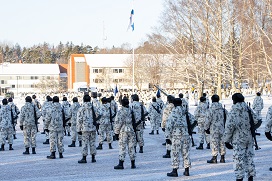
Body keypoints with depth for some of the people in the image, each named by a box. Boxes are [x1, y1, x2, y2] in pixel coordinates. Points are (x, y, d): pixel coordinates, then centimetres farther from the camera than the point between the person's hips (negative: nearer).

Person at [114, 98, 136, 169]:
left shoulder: (120, 112, -8)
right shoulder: (131, 110, 6)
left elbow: (118, 123, -10)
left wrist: (116, 132, -2)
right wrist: (135, 130, 20)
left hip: (123, 131, -4)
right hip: (131, 130, 4)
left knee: (122, 147, -3)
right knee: (131, 147, 9)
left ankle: (121, 164, -7)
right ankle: (133, 164, 12)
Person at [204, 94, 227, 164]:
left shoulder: (210, 109, -12)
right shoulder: (223, 109, 5)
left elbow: (208, 120, -11)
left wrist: (206, 128, 2)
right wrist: (225, 127, 21)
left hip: (214, 129, -5)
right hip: (222, 129, 5)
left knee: (214, 143, 0)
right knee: (222, 142, 12)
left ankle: (214, 158, 1)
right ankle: (222, 158, 16)